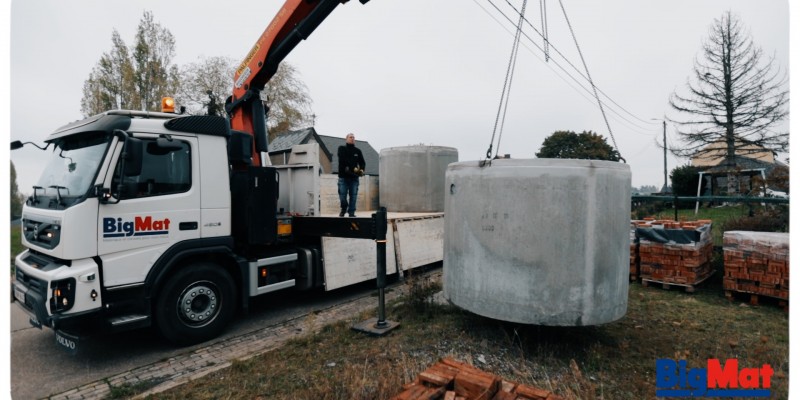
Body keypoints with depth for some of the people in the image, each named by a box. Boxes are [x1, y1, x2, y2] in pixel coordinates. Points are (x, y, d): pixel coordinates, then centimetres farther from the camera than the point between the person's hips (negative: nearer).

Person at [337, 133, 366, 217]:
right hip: (343, 176, -2)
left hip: (354, 177, 2)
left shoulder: (357, 151, 13)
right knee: (342, 195, 0)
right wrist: (353, 168, -20)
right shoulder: (342, 149, 5)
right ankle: (344, 209, 25)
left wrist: (362, 170, -14)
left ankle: (351, 212, 7)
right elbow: (343, 160, -11)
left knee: (353, 196, -1)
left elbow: (363, 162, 9)